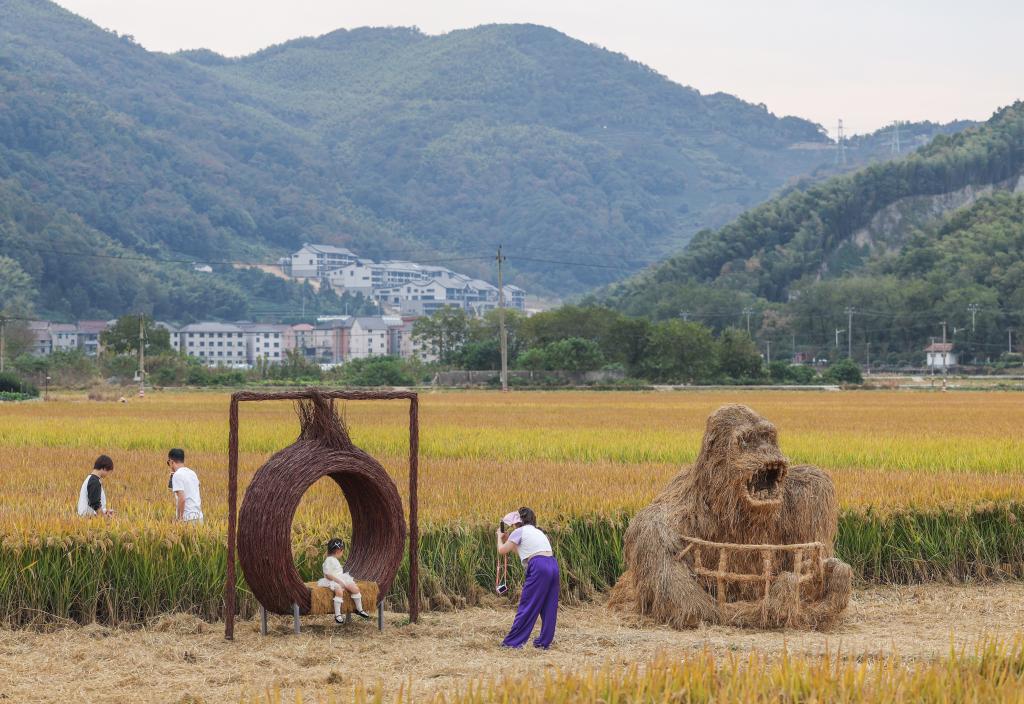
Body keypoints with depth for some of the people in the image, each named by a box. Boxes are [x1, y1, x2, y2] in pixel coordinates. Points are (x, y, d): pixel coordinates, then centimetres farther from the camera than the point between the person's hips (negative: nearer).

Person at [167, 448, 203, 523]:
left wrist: (179, 519, -14)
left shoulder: (177, 475, -9)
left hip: (188, 519, -7)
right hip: (199, 517, 7)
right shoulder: (192, 473, 15)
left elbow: (182, 499, -17)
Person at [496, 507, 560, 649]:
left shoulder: (519, 532, 5)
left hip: (539, 567, -7)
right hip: (553, 565, 7)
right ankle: (544, 641, 16)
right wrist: (507, 540, 37)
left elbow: (502, 550, 8)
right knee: (549, 607, 12)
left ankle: (513, 641, 2)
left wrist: (500, 537, 25)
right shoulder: (537, 531, 28)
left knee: (526, 607, -2)